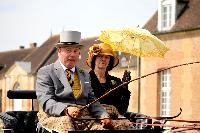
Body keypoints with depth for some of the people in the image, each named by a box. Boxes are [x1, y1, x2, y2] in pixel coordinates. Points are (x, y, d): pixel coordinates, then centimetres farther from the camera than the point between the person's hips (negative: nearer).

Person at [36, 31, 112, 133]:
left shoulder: (84, 75, 26)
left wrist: (104, 116, -2)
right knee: (65, 123, -38)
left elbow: (92, 101, 20)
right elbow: (46, 101, -6)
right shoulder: (45, 72, 7)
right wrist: (66, 110, -25)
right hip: (57, 117, -4)